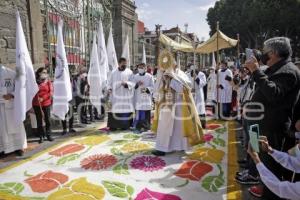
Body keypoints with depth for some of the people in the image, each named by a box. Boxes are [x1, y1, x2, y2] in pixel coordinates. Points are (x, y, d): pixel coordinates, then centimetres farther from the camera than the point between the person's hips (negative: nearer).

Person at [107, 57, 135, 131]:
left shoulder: (129, 72, 6)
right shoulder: (114, 73, 12)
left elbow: (133, 83, -1)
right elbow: (110, 82, 16)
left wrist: (126, 83, -20)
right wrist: (110, 88, -4)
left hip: (126, 95, -1)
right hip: (116, 95, 1)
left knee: (125, 109, -2)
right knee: (115, 110, -3)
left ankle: (125, 125, 8)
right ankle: (113, 125, 4)